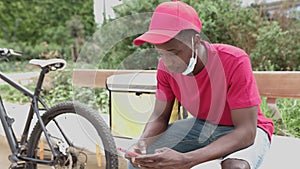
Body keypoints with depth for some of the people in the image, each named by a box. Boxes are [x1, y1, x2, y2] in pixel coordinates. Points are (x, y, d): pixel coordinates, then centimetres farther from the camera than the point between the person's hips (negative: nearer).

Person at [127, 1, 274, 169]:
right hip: (201, 124, 4)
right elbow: (159, 117, -4)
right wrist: (143, 143, -28)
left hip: (246, 131, -4)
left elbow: (246, 131, -31)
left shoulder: (234, 62, -30)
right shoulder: (166, 66, -14)